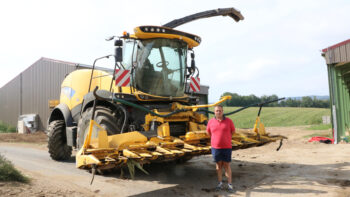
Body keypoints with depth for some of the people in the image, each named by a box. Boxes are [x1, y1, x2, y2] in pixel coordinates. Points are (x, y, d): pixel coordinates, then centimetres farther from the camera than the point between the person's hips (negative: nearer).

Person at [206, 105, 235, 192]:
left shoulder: (228, 121, -5)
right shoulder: (211, 122, 0)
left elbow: (233, 131, 9)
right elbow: (208, 132, 16)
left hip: (227, 147, -1)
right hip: (215, 148, 2)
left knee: (227, 165, 4)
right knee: (218, 165, 11)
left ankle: (229, 184, 12)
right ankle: (220, 183, 22)